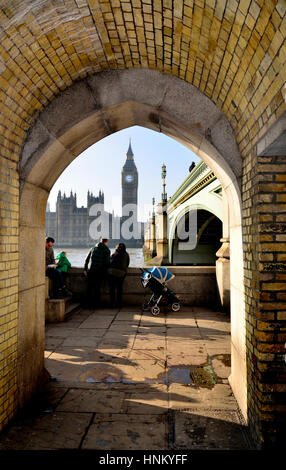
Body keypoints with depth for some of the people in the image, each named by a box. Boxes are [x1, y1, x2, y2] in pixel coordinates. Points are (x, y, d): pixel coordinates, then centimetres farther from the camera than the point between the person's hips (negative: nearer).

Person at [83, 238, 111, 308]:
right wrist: (106, 270, 5)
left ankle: (89, 303, 14)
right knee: (97, 288, 2)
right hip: (100, 272, -4)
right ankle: (95, 304, 6)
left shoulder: (93, 248, 14)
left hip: (90, 270, 4)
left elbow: (87, 259, 13)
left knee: (90, 287, 10)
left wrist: (85, 269, 15)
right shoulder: (106, 250, -1)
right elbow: (107, 262, -9)